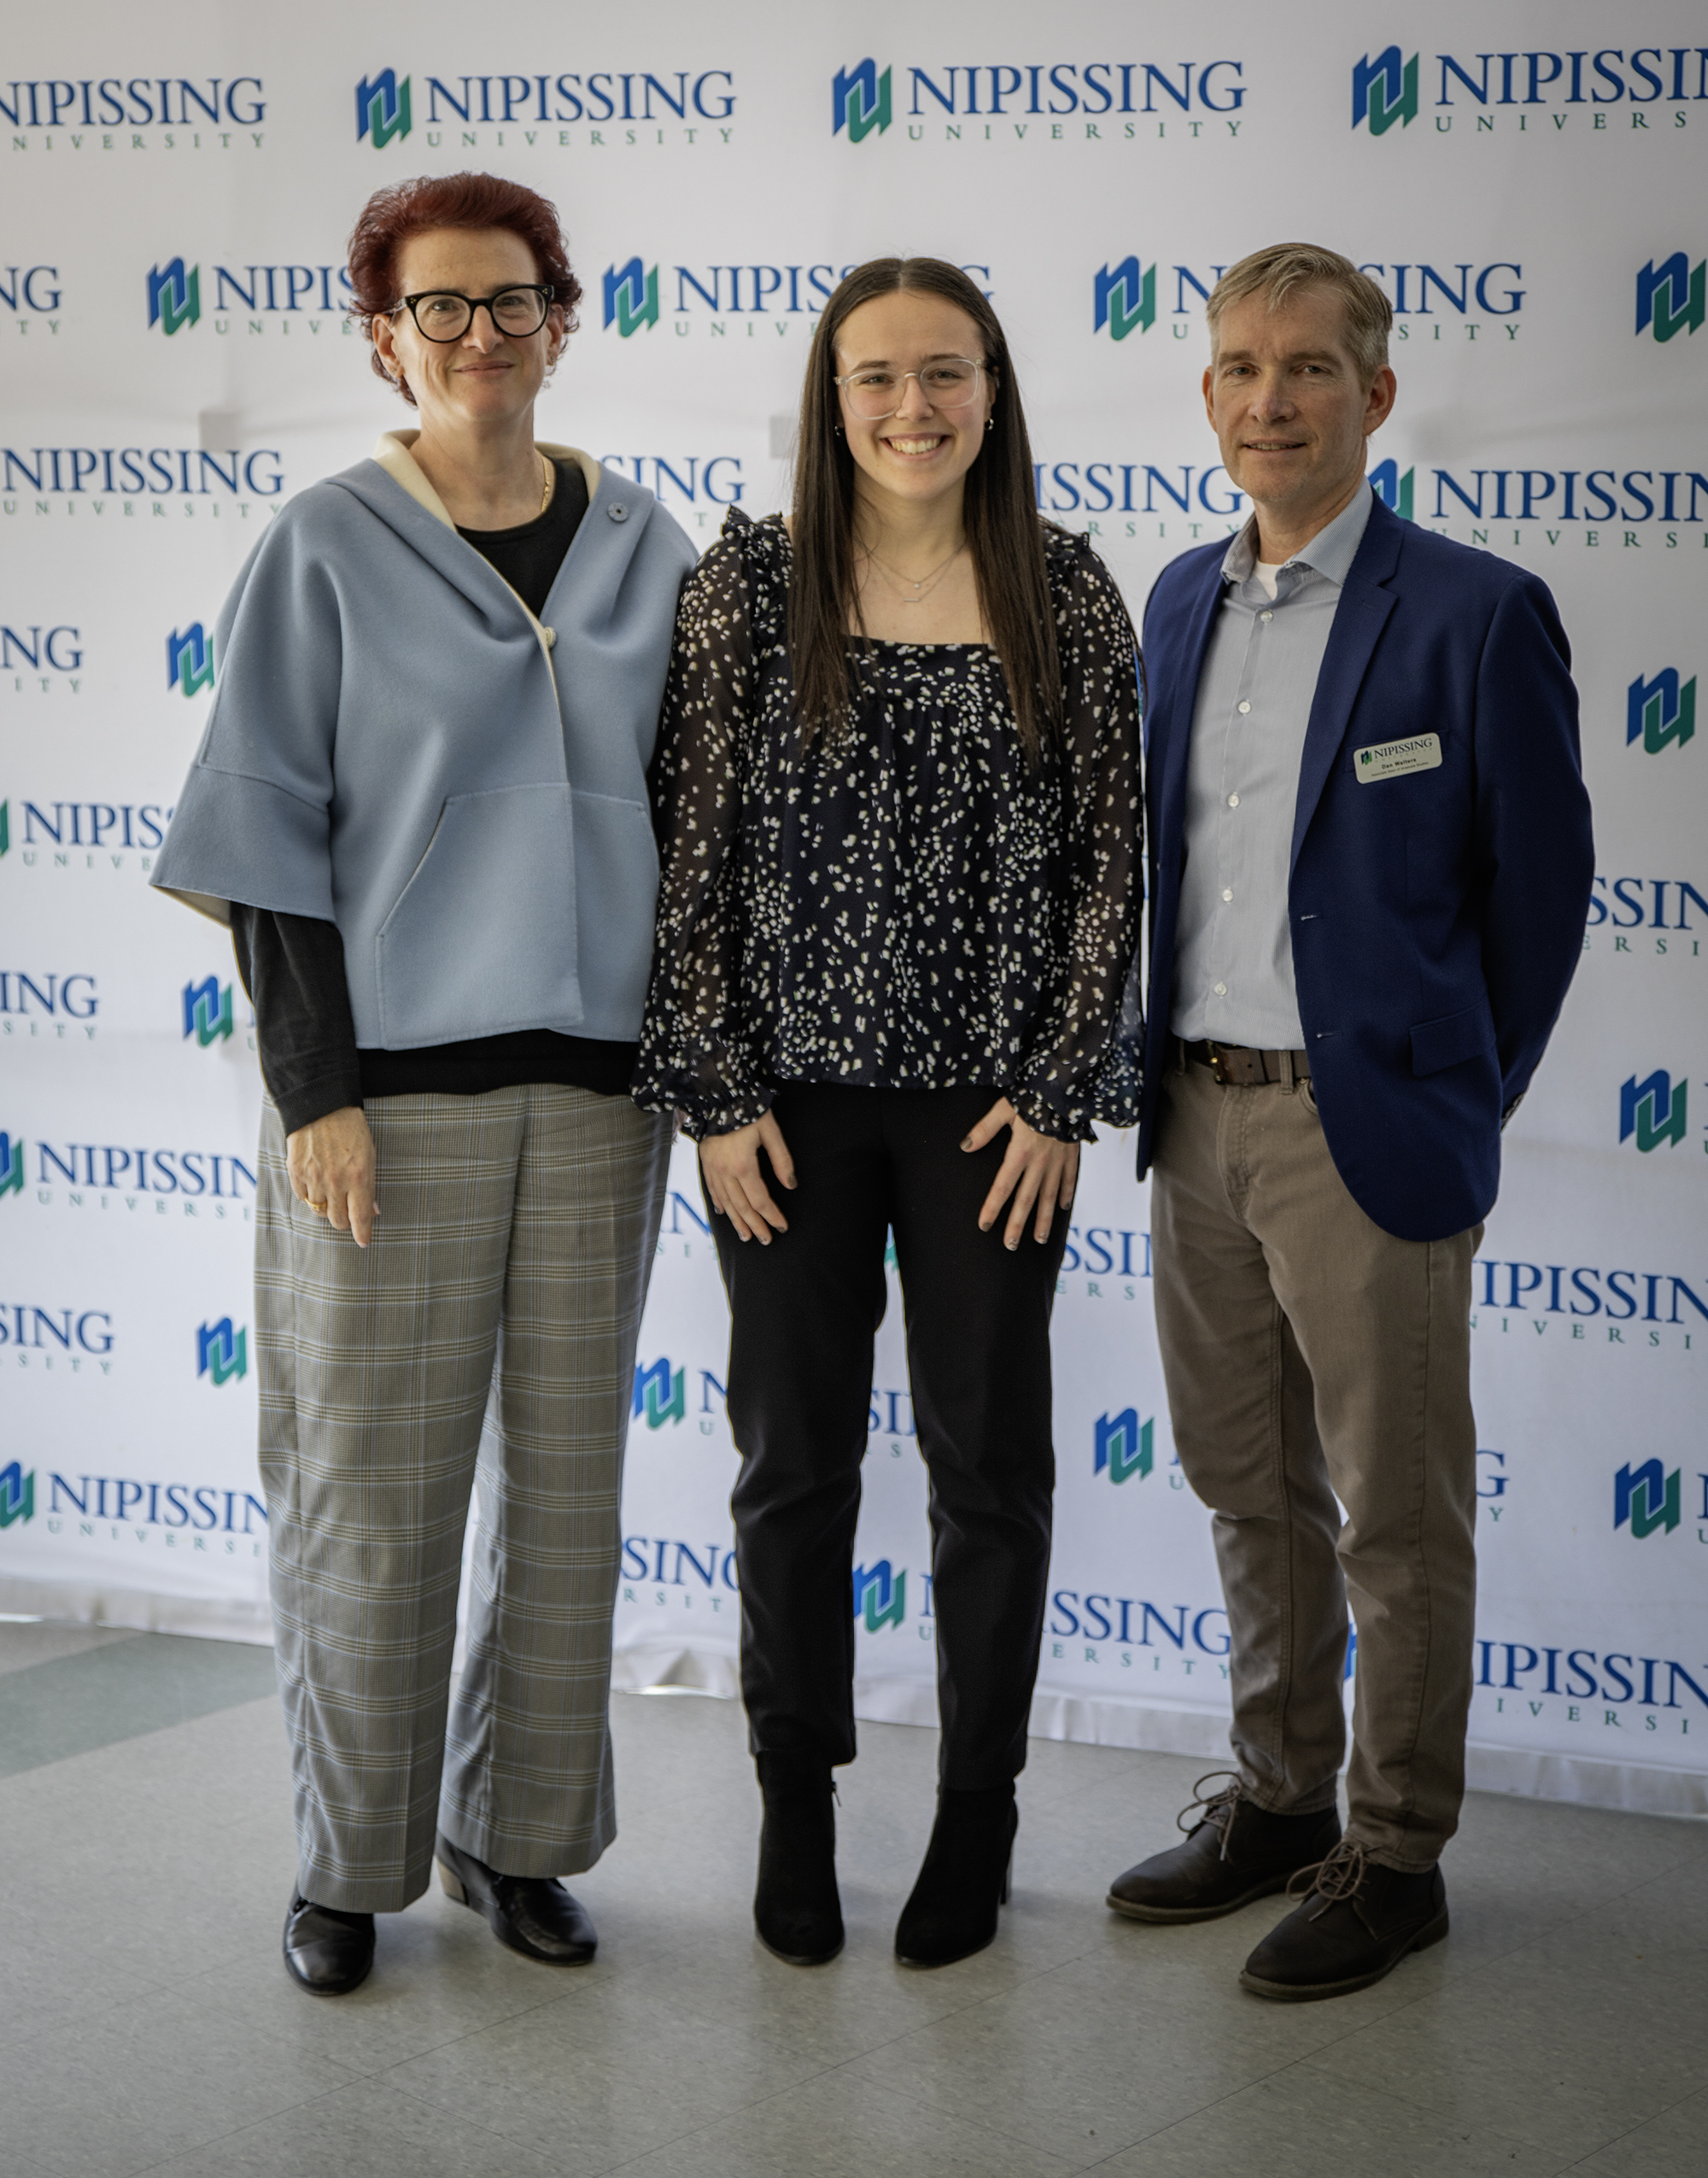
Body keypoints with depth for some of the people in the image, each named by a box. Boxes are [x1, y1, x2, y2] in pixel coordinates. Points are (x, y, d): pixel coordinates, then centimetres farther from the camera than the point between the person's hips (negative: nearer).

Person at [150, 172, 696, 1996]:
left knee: (568, 1474, 9)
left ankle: (517, 1831, 24)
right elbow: (268, 838, -4)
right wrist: (313, 1085, -11)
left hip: (597, 1073, 4)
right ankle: (348, 1861, 16)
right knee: (372, 1485, 1)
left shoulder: (640, 548, 9)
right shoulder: (328, 550, -2)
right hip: (391, 1075, -3)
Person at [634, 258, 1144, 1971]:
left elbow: (1110, 852, 0)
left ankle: (977, 1812, 24)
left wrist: (1059, 1088, -6)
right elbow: (692, 846, -2)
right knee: (794, 1454, 9)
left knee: (988, 1455, 8)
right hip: (791, 1088, 0)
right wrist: (715, 1090, -6)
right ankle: (796, 1803, 26)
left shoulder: (1065, 592, 0)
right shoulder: (747, 583, -2)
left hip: (992, 1100, 0)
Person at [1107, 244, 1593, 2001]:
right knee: (1247, 1488, 17)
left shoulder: (1473, 615, -10)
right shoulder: (1181, 601, 10)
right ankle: (1276, 1801, 32)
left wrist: (1456, 1103, 2)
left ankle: (1395, 1855, 18)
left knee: (1395, 1513, 4)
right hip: (1197, 1114, 6)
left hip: (1365, 1125, -6)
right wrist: (1160, 1076, 13)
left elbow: (1537, 885, -4)